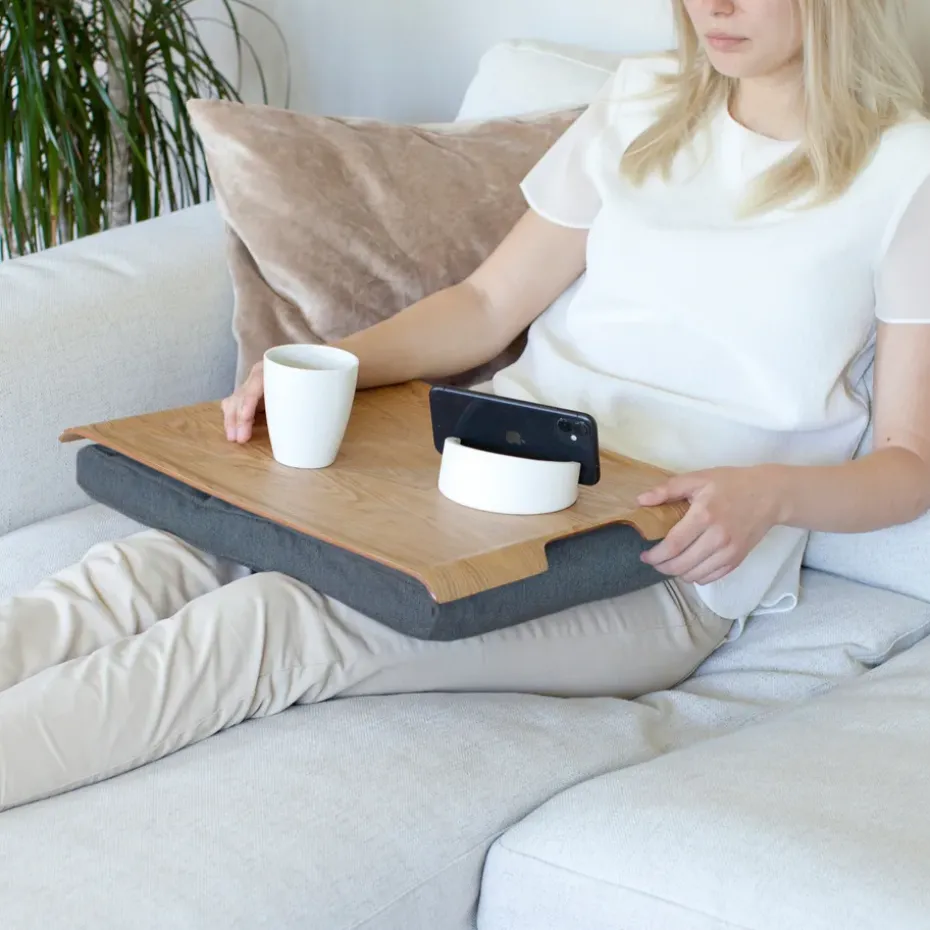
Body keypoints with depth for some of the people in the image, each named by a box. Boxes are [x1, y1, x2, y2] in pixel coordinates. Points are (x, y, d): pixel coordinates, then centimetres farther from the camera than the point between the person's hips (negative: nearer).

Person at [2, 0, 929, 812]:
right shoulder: (642, 104, 14)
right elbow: (491, 303, 13)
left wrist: (768, 492, -23)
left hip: (666, 562, -5)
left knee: (278, 621, -28)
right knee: (177, 556, -21)